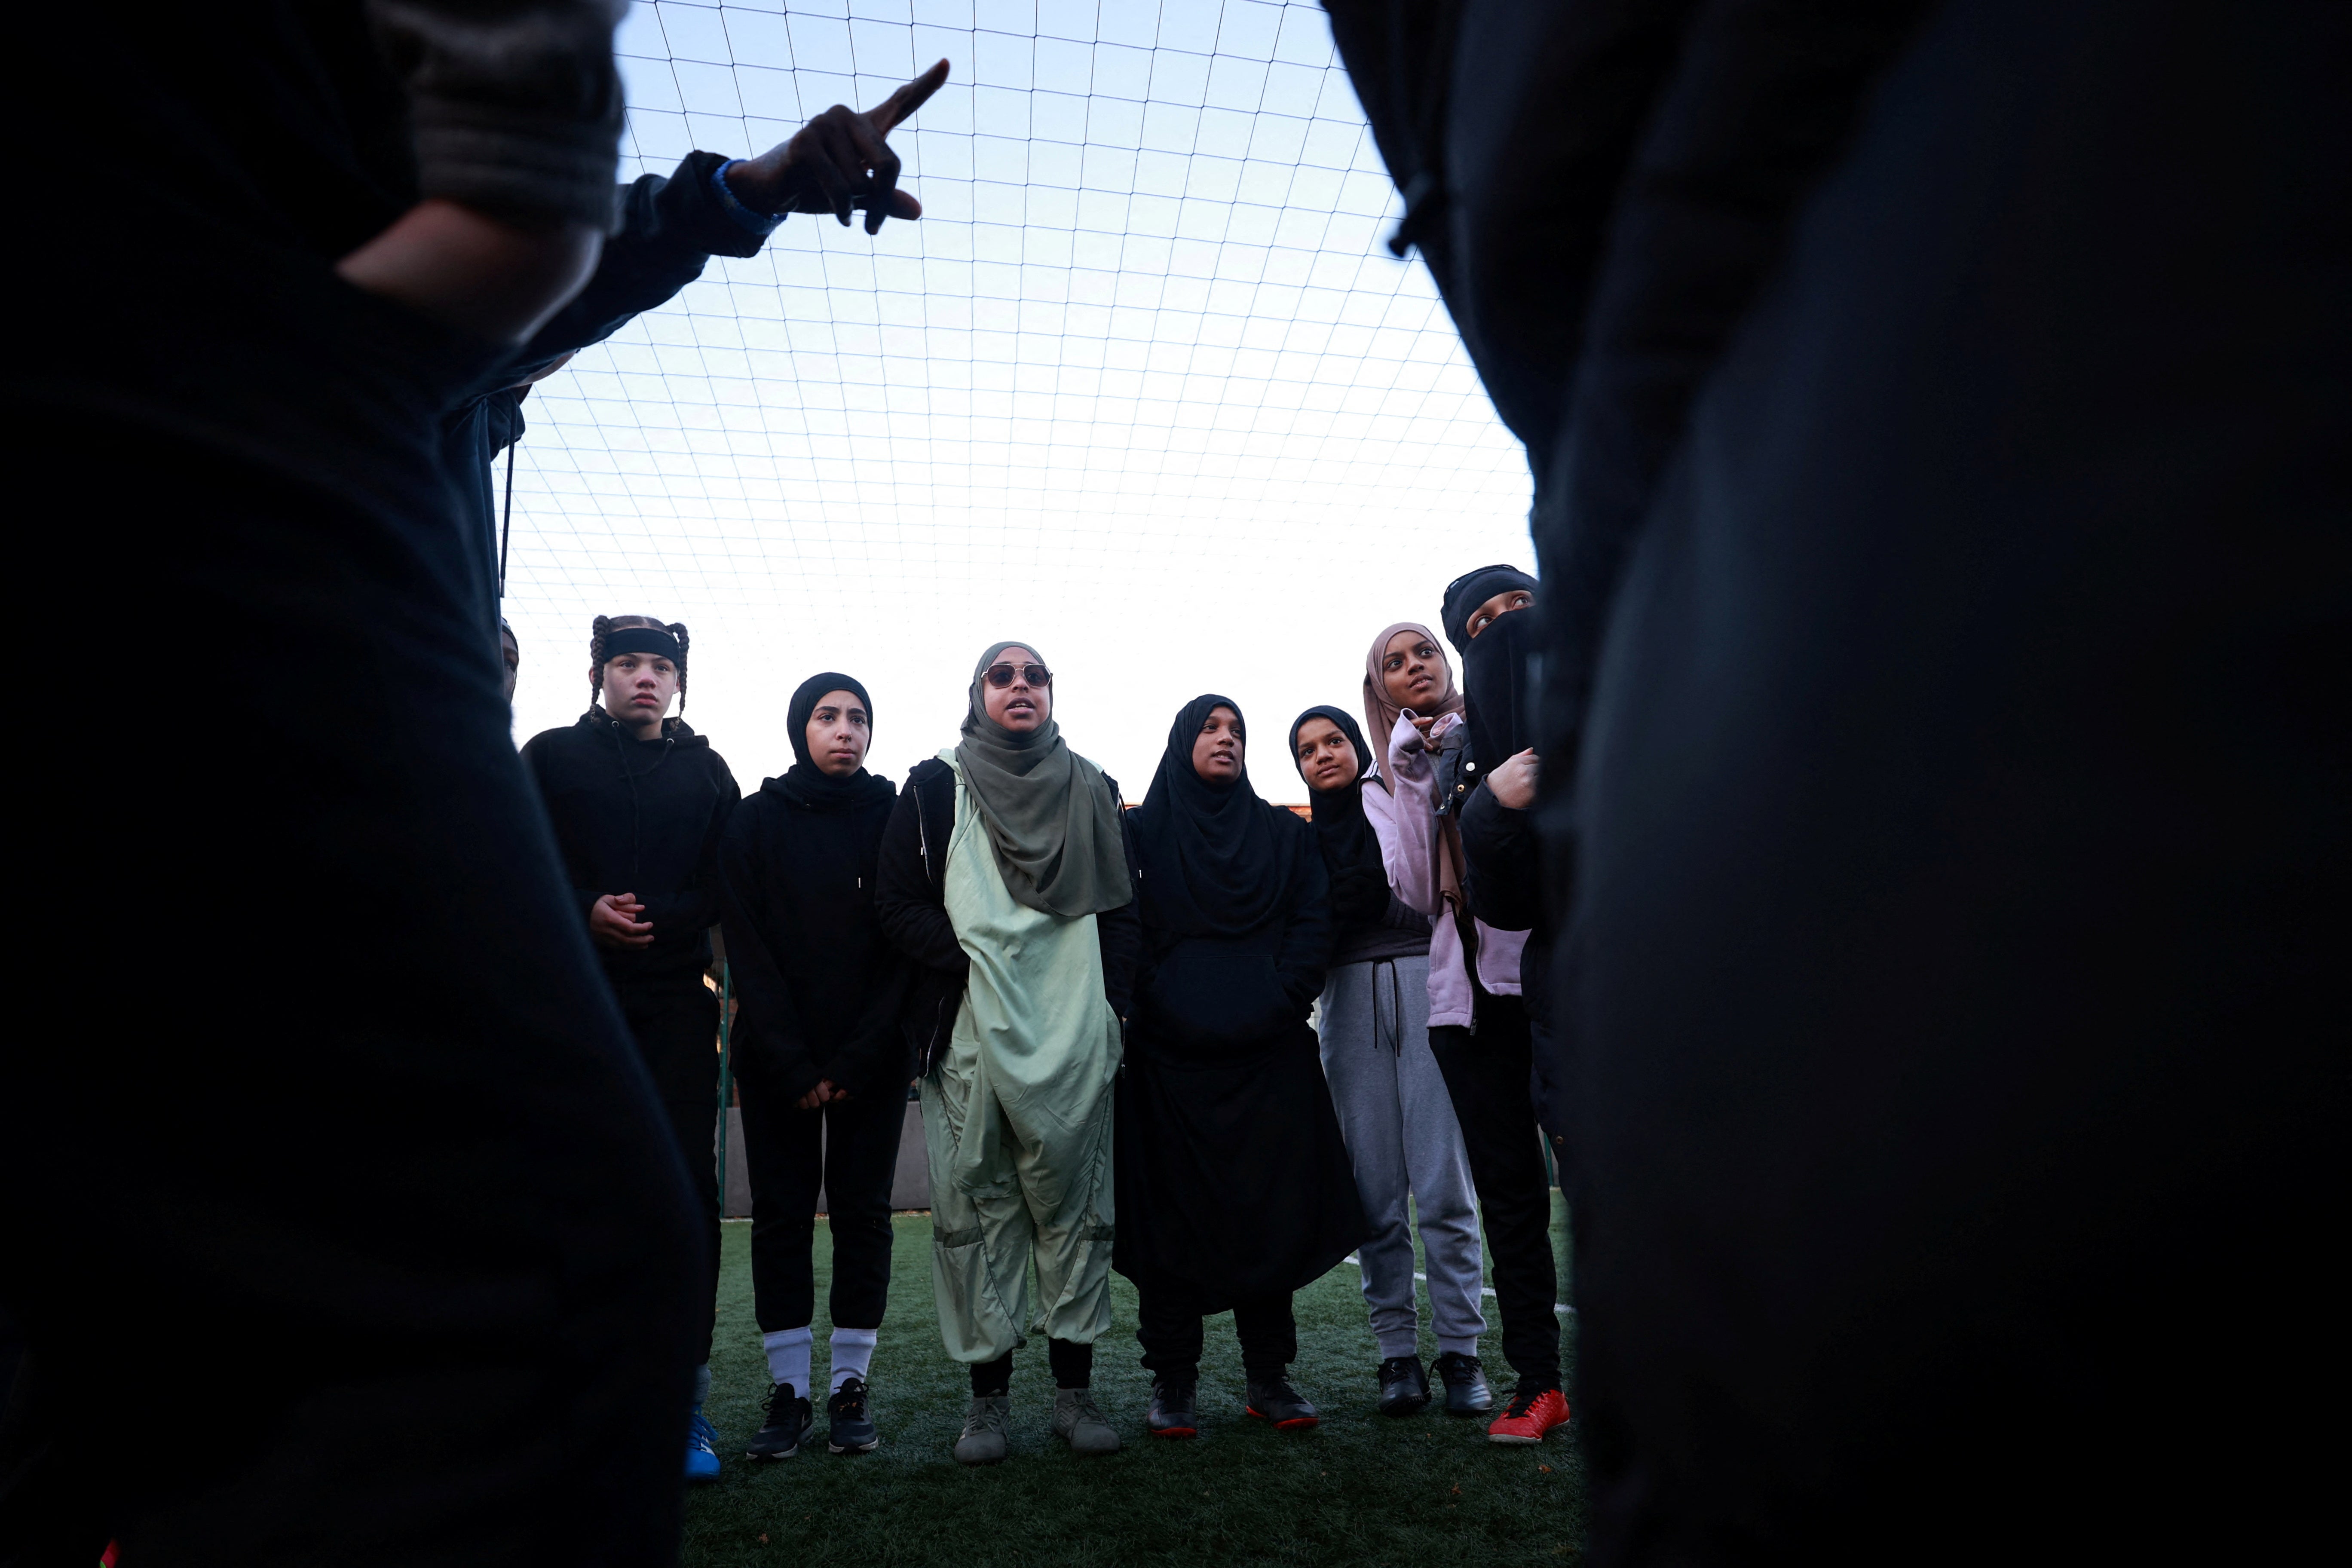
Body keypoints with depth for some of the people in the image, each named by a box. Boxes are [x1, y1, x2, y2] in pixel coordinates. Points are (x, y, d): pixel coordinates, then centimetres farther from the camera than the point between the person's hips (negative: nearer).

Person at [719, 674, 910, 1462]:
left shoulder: (896, 819, 2)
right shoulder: (756, 822, 3)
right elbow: (748, 952, -2)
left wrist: (855, 1062, -11)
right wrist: (793, 1067, -11)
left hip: (872, 1061, 0)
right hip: (776, 1059, 1)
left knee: (862, 1212, 3)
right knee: (781, 1213, 4)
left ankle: (852, 1385, 13)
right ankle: (788, 1389, 13)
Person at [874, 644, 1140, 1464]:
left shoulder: (1091, 789, 15)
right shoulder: (936, 788, 10)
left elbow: (1121, 905, 12)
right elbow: (897, 900, 4)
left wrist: (1109, 1000, 0)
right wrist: (963, 961, -9)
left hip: (1075, 1037, 1)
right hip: (971, 1036, -1)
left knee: (1074, 1208, 3)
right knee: (975, 1211, 2)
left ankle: (1074, 1389, 14)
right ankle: (988, 1393, 14)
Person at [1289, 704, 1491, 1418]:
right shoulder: (1308, 839, 19)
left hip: (1423, 983, -2)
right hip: (1351, 1000, 2)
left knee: (1443, 1185, -6)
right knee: (1376, 1189, 1)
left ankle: (1460, 1349, 4)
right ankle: (1398, 1351, 10)